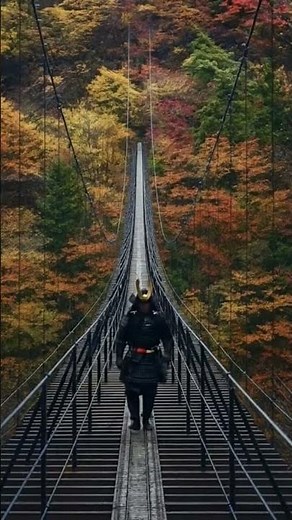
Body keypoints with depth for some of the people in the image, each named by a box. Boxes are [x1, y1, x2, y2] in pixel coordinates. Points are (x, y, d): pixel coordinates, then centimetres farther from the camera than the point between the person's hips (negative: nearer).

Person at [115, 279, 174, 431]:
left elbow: (168, 339, 7)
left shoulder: (158, 318, 1)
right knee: (132, 392, -3)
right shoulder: (129, 318, -1)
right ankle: (135, 420, 4)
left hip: (152, 361, 1)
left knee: (150, 393, 5)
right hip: (134, 360, 0)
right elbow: (120, 339, 3)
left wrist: (166, 356, -3)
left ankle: (146, 420, 19)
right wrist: (119, 358, -1)